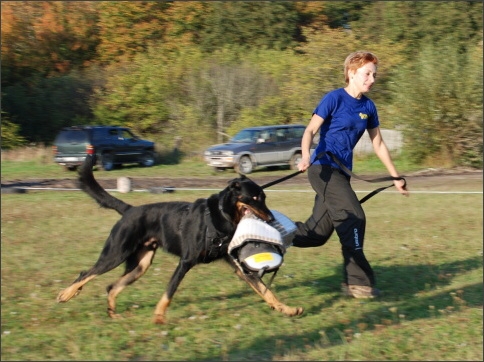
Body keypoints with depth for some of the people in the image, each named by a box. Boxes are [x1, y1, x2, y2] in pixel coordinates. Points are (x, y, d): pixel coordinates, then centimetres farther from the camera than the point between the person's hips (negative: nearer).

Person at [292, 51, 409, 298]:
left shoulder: (368, 107, 9)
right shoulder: (334, 99, -10)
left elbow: (378, 144, 16)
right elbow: (310, 130, -14)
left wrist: (396, 178, 17)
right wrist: (306, 156, -34)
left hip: (342, 172, 7)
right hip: (324, 168, -7)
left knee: (317, 233, 7)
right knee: (354, 218, -16)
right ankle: (357, 282, -9)